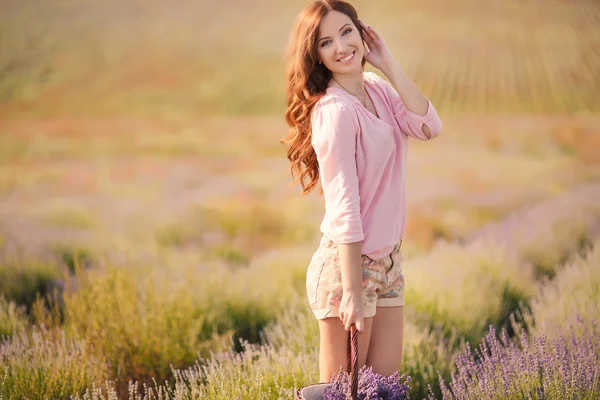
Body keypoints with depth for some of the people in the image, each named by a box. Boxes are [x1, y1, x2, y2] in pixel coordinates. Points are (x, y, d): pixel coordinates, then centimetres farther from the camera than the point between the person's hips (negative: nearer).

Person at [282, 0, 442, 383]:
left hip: (388, 261, 8)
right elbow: (343, 208, -21)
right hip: (347, 264, -8)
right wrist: (352, 292, -23)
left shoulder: (378, 89, 8)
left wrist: (389, 64, -8)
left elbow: (429, 127, -7)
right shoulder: (335, 110, -17)